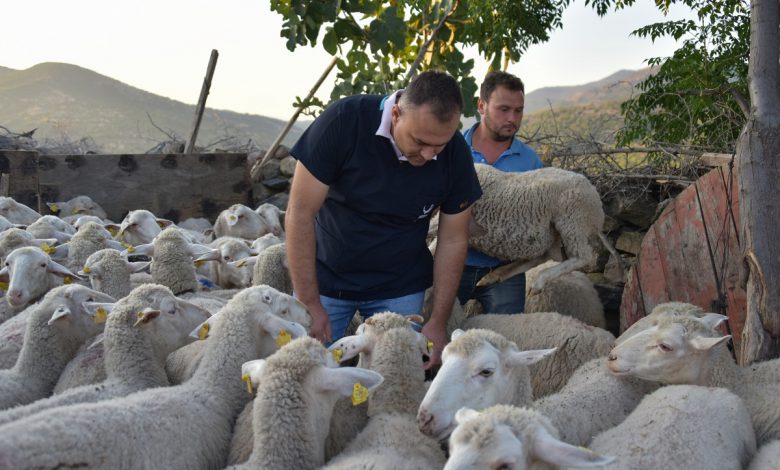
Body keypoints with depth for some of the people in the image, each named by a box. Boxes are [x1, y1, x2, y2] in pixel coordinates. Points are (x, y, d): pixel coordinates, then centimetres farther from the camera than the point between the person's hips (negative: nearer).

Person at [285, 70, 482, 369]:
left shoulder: (455, 155, -13)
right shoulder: (344, 121, -23)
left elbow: (453, 241, -4)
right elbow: (299, 214, -19)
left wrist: (438, 320, -8)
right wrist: (310, 304, -20)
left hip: (400, 288, 2)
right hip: (325, 279, -2)